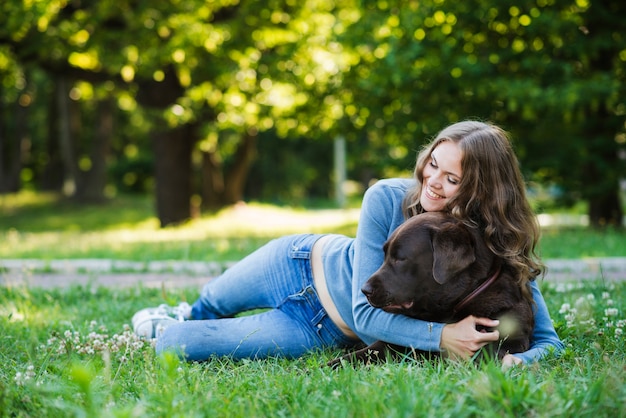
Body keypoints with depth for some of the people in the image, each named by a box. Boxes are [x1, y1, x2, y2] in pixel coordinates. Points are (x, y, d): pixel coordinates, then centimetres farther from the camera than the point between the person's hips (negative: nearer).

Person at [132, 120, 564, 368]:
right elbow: (367, 308, -28)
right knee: (210, 304, 27)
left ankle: (164, 330, 45)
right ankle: (183, 317, 69)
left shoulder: (502, 255, -28)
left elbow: (548, 340, -25)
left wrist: (520, 360, -49)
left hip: (323, 331, 0)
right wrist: (440, 336, -41)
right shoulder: (387, 199, -27)